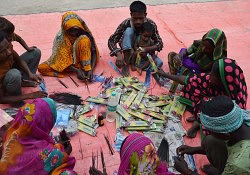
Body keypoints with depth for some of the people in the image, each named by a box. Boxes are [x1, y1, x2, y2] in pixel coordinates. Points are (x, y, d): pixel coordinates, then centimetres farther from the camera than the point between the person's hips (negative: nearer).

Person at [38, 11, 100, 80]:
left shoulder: (84, 34, -17)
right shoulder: (60, 37, -18)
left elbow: (94, 51, -16)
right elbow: (63, 60, -19)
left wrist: (90, 69, -31)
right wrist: (76, 70, -33)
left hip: (82, 60, -2)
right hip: (68, 63, 2)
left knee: (84, 40, -28)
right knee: (41, 68, -17)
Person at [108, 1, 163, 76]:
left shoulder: (151, 24, -21)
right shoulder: (126, 24, -24)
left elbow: (159, 44, -20)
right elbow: (111, 41, -25)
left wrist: (146, 49, -40)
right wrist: (118, 54, -44)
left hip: (144, 51, 1)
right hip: (129, 51, -1)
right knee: (129, 30, -30)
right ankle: (126, 64, -30)